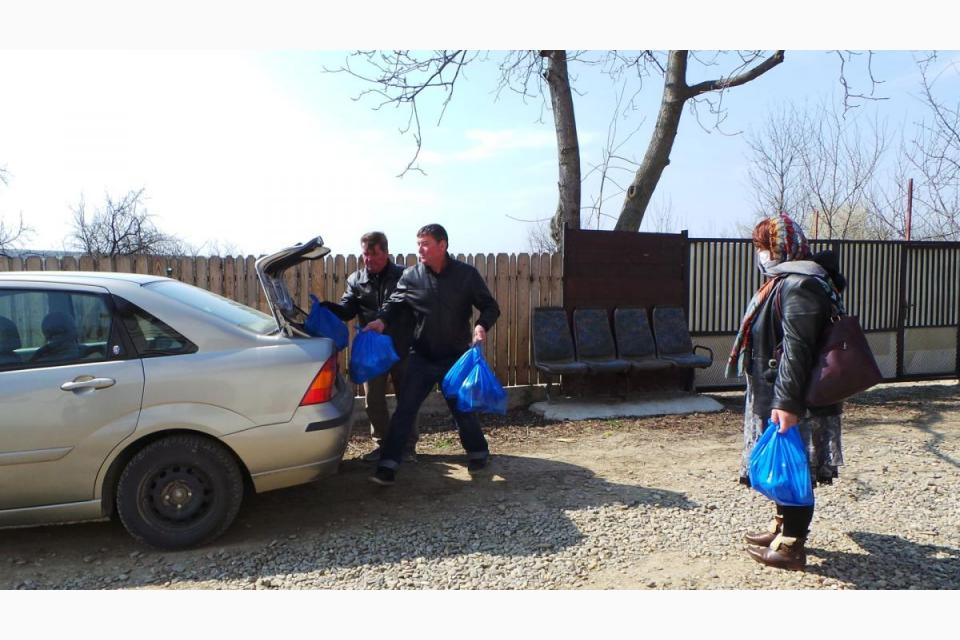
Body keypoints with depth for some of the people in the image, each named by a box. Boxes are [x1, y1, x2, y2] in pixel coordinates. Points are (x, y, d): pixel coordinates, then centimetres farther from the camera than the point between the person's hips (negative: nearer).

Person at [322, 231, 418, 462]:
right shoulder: (356, 280, 6)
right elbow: (346, 311, -3)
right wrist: (326, 306, -23)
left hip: (403, 348, -2)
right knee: (373, 400, 9)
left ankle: (408, 445, 22)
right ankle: (382, 443, 26)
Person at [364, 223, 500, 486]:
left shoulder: (466, 274, -7)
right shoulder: (411, 276, -4)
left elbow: (490, 306, -2)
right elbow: (394, 303, 5)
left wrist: (482, 325, -22)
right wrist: (382, 320, -16)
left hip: (456, 356, -1)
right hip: (422, 357, 1)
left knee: (462, 408, 12)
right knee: (404, 410, -3)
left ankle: (478, 452, 36)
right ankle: (388, 465, 3)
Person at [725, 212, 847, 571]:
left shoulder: (798, 286, -19)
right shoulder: (785, 280, 14)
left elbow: (797, 350, -25)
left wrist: (787, 402, -27)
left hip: (794, 404, -10)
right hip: (776, 397, 10)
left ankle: (792, 546, 11)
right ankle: (782, 528, 33)